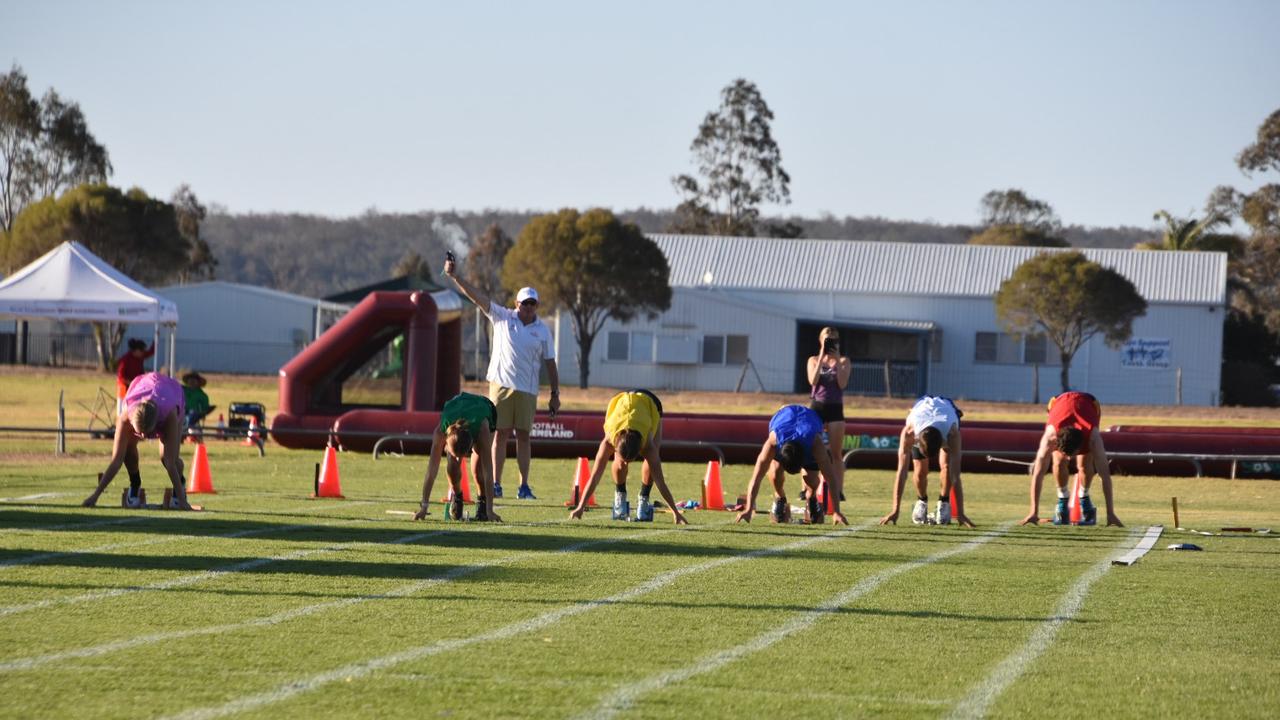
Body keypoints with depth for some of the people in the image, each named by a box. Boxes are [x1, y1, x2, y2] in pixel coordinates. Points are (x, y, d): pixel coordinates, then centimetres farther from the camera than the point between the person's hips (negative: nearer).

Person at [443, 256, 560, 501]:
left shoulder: (543, 330, 6)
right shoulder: (502, 317, 3)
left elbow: (550, 363, 9)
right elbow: (477, 297, -4)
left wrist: (555, 393, 6)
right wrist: (455, 277, -13)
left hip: (527, 389, 1)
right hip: (501, 384, -1)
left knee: (523, 436, 2)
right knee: (500, 434, -1)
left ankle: (524, 486, 4)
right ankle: (496, 484, 1)